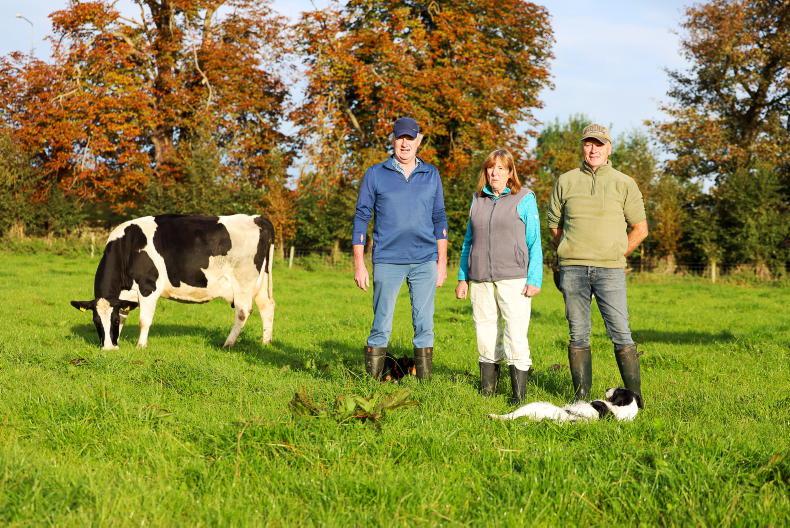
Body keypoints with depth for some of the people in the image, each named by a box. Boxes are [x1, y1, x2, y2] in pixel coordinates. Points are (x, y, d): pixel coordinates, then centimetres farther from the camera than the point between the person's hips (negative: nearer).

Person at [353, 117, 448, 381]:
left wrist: (442, 261, 6)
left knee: (424, 325, 2)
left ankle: (424, 383, 7)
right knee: (381, 326, -1)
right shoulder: (375, 174, 4)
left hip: (424, 262, 2)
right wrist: (359, 264, -2)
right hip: (387, 261, -2)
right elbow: (361, 218, 4)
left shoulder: (431, 175, 10)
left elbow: (439, 219, 13)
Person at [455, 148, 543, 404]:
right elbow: (468, 241, 20)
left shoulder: (524, 199, 2)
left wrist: (534, 280, -7)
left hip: (513, 278, -4)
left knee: (516, 335, -10)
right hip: (480, 279, 4)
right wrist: (462, 277, 15)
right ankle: (487, 389, 14)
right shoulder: (477, 200, 14)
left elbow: (534, 243, 1)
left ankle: (519, 394, -8)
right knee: (485, 334, 6)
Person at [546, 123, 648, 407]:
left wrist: (617, 254, 6)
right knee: (578, 336, 3)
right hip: (572, 269, 2)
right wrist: (569, 253, 12)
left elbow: (640, 228, 10)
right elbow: (554, 224, 19)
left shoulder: (624, 183, 6)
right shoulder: (565, 181, 10)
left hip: (610, 269, -2)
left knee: (621, 335, -6)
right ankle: (581, 397, 9)